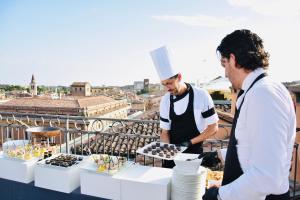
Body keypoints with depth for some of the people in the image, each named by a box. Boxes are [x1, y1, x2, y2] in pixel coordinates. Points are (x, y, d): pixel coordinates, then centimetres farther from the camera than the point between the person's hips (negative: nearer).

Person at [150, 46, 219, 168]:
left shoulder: (201, 95, -14)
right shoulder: (165, 100, -2)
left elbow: (213, 128, -8)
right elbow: (165, 132, 4)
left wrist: (189, 142, -15)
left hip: (193, 155, -3)